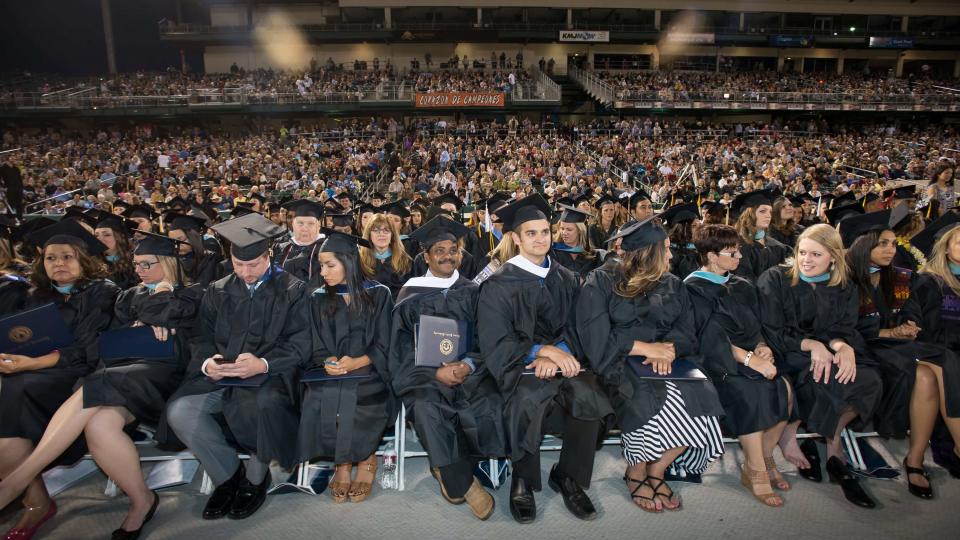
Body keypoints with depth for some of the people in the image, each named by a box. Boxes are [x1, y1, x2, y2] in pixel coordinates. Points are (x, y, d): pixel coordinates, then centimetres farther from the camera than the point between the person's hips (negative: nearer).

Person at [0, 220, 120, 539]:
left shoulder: (102, 292, -1)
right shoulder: (37, 298, 18)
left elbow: (88, 352, -10)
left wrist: (31, 364, -21)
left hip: (78, 376, -5)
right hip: (35, 377, 5)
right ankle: (35, 501, -17)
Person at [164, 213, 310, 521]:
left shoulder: (292, 291, 3)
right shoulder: (217, 292, 16)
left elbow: (300, 343, -6)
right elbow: (202, 339, 10)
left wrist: (263, 364, -23)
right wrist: (207, 362, -13)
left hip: (270, 376, -4)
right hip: (219, 377, 4)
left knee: (263, 407, -35)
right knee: (179, 411, -23)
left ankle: (256, 478, -3)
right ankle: (227, 474, 2)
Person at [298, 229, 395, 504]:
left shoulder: (378, 294, 3)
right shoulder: (318, 298, 11)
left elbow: (385, 345, -1)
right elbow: (315, 346, 9)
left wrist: (357, 362, -18)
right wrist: (327, 361, -13)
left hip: (368, 373, -2)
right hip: (329, 374, 2)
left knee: (354, 398, -33)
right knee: (318, 400, -29)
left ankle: (364, 458, -4)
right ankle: (344, 461, -6)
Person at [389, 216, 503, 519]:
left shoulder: (473, 292, 11)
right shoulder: (410, 296, 8)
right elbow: (404, 347, 3)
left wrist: (468, 365, -15)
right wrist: (435, 371, -13)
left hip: (471, 369, 1)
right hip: (425, 373, -1)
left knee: (489, 405, -28)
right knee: (427, 408, -32)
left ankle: (448, 471, -3)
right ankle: (463, 483, -11)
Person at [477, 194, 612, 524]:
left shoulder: (566, 280, 12)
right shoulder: (499, 286, 0)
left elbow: (574, 330, 7)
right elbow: (495, 345, -6)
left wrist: (556, 354, -15)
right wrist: (543, 350, -19)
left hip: (561, 360, 3)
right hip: (517, 365, -3)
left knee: (587, 393, -29)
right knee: (531, 396, -36)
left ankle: (568, 476, -4)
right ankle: (523, 479, -9)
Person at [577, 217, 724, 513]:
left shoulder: (673, 286, 16)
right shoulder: (601, 284, 0)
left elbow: (686, 333, 6)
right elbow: (596, 338, -9)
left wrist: (669, 348, -16)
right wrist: (644, 348, -17)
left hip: (666, 363, 5)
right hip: (618, 364, -4)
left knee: (697, 397, -25)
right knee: (650, 401, -33)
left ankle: (656, 470, -1)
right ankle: (636, 470, -3)